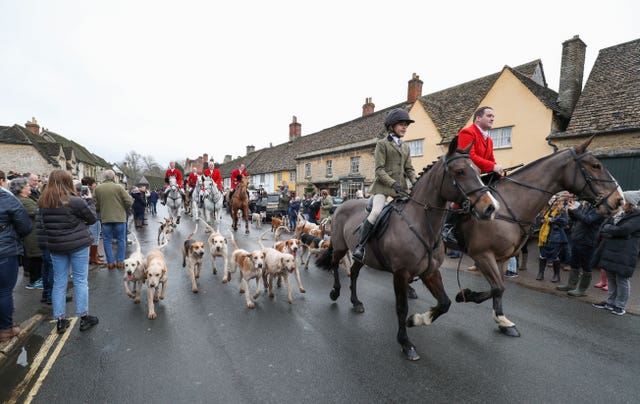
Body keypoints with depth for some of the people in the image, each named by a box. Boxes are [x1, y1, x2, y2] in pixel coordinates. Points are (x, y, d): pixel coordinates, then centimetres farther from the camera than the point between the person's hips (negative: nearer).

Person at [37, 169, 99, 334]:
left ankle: (60, 320, 20)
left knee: (59, 283, 12)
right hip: (78, 245, -5)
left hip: (55, 246, 5)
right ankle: (84, 318, 14)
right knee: (80, 280, 6)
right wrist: (89, 201, 7)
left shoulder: (43, 203, 1)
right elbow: (92, 218, -4)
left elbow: (41, 224, 11)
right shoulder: (75, 201, -16)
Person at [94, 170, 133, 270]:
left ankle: (110, 262, 13)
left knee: (107, 240, 11)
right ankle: (120, 261, 11)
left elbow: (97, 205, 3)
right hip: (119, 217, -2)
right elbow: (129, 202, -12)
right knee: (121, 240, 9)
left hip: (105, 218, 2)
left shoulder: (98, 188, 0)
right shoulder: (119, 187, -10)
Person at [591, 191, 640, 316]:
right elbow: (603, 227, 9)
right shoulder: (617, 213, 12)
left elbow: (623, 230, -20)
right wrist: (613, 232, -7)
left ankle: (620, 306, 15)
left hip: (623, 255, -7)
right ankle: (610, 302, 25)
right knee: (611, 278, 14)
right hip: (610, 251, 7)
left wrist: (608, 229, -7)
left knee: (622, 280, 4)